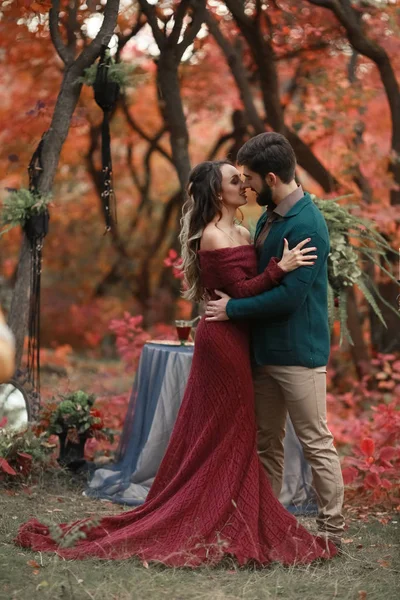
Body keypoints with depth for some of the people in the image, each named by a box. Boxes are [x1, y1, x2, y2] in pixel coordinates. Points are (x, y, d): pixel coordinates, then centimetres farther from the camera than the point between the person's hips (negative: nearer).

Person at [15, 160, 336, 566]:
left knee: (235, 435, 13)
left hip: (235, 339, 9)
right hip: (223, 339, -9)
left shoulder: (243, 234, 13)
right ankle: (213, 528, 8)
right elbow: (240, 290, -18)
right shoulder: (212, 237, -14)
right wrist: (280, 268, -25)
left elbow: (251, 283, 9)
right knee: (223, 436, -2)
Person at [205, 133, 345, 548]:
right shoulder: (269, 217, 10)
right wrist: (230, 301, 11)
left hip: (298, 353, -9)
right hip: (264, 350, 9)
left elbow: (290, 296, -23)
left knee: (316, 444, 0)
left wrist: (233, 309, -15)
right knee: (266, 443, 16)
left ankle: (332, 529, 11)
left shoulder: (306, 225, -19)